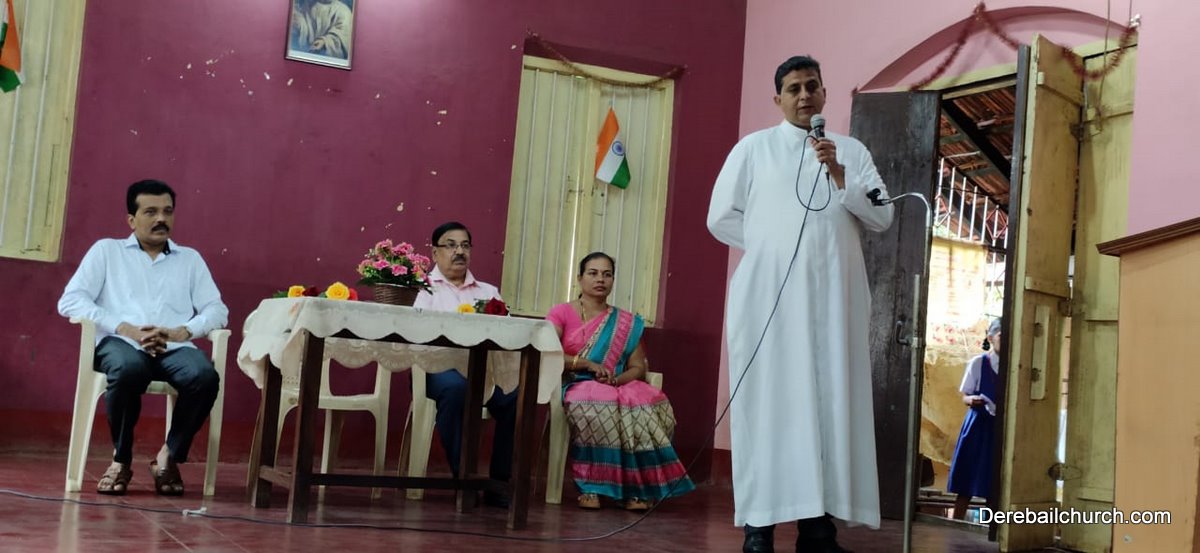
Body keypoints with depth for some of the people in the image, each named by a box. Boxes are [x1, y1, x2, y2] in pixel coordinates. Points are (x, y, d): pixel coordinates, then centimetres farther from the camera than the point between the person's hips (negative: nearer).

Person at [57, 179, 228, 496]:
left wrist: (181, 332, -10)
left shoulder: (190, 258, 24)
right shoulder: (107, 250, 18)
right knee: (128, 369, -39)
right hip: (121, 342, -2)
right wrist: (126, 329, -10)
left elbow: (217, 311, 13)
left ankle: (169, 456, -10)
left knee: (205, 376, -33)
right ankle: (121, 458, -14)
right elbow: (70, 301, 4)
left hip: (175, 347, 2)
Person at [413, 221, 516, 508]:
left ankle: (499, 482, -19)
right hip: (438, 366, -3)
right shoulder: (424, 288, 15)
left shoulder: (489, 291, 25)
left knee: (515, 394, -29)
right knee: (455, 386, -38)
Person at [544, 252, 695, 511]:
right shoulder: (562, 313, 8)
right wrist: (588, 364, -16)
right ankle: (591, 486, -30)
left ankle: (635, 488, -25)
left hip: (619, 388, 3)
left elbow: (638, 367, 10)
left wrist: (617, 379, -13)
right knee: (595, 407, -40)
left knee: (652, 406, -30)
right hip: (577, 386, -3)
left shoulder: (627, 323, 17)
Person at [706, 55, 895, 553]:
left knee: (830, 400, -1)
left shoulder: (852, 151, 14)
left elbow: (881, 218, 4)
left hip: (834, 294, 2)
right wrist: (768, 246, 4)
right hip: (768, 293, -2)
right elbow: (721, 218, 8)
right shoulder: (753, 148, 10)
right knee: (768, 400, -4)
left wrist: (838, 175, -8)